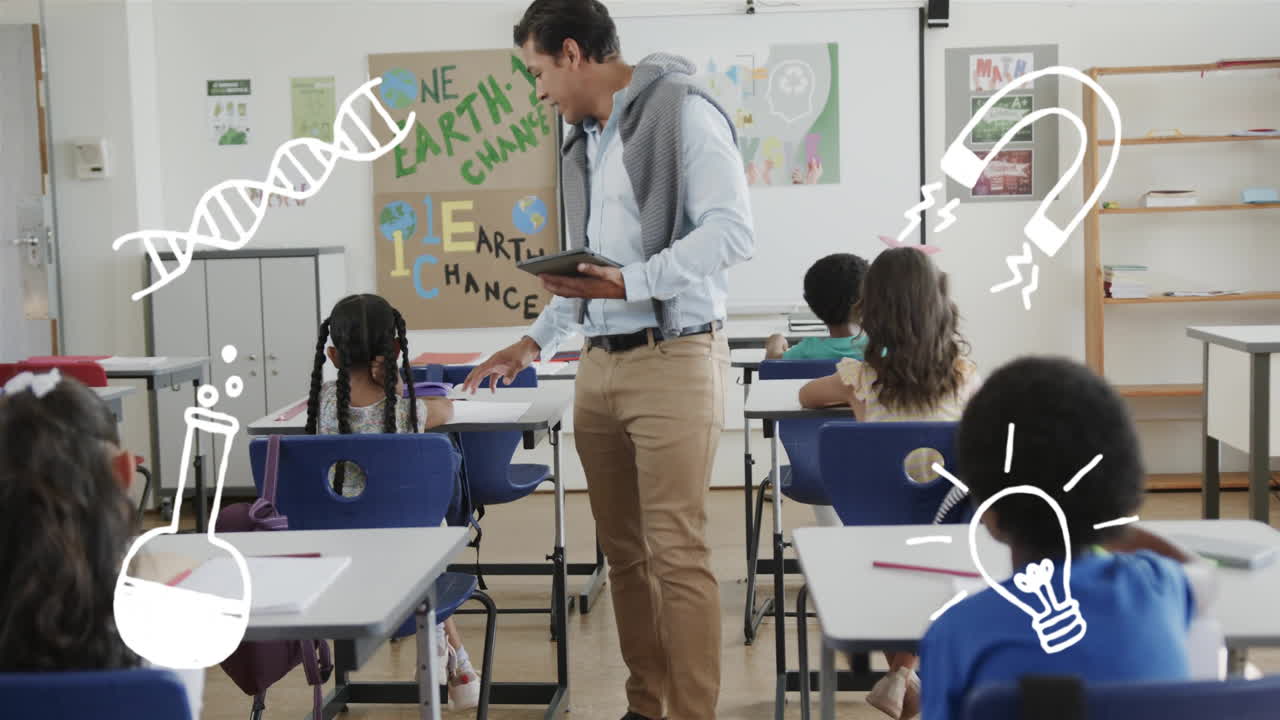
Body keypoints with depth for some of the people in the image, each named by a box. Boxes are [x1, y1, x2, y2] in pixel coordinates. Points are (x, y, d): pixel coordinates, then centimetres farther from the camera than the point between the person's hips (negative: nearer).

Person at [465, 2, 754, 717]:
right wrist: (535, 342, 20)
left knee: (676, 552, -8)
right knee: (625, 551, 9)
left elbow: (733, 232, -15)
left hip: (673, 360, -8)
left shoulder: (681, 111, -6)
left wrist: (628, 284, -20)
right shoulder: (583, 144, 19)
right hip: (599, 365, 8)